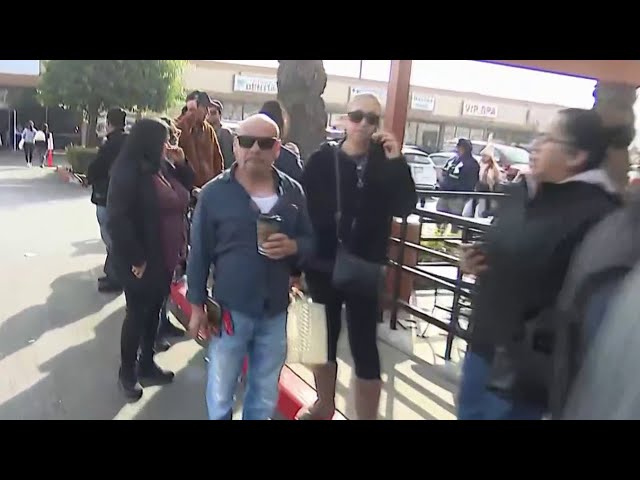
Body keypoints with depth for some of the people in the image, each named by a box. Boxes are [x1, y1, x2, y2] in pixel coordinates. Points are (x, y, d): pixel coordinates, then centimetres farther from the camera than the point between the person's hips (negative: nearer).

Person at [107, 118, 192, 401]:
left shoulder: (161, 169, 9)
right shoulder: (127, 172, -16)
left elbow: (179, 202, 18)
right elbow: (117, 220, -22)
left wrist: (181, 163, 6)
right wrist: (136, 259, -20)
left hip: (165, 259, 8)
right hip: (141, 262, -8)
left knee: (153, 312, 17)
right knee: (137, 314, 6)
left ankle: (147, 365, 34)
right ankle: (127, 372, 25)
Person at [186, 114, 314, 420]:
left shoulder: (293, 192, 0)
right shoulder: (214, 193, -7)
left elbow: (310, 241, 6)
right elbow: (199, 254, -3)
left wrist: (293, 247, -16)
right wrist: (197, 306, -2)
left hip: (275, 312, 3)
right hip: (230, 309, -2)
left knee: (265, 397, 20)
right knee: (220, 394, 15)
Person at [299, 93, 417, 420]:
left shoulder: (387, 162, -2)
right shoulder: (322, 160, -4)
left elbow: (404, 208, -13)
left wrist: (397, 163, -24)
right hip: (322, 267, 2)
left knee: (364, 347, 3)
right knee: (324, 338, 17)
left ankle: (367, 416, 19)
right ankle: (324, 405, 39)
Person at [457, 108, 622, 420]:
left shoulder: (596, 215, -20)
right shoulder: (521, 193, 7)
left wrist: (526, 356, -26)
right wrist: (476, 259, 0)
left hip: (520, 366, -8)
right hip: (483, 344, 8)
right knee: (468, 413, 23)